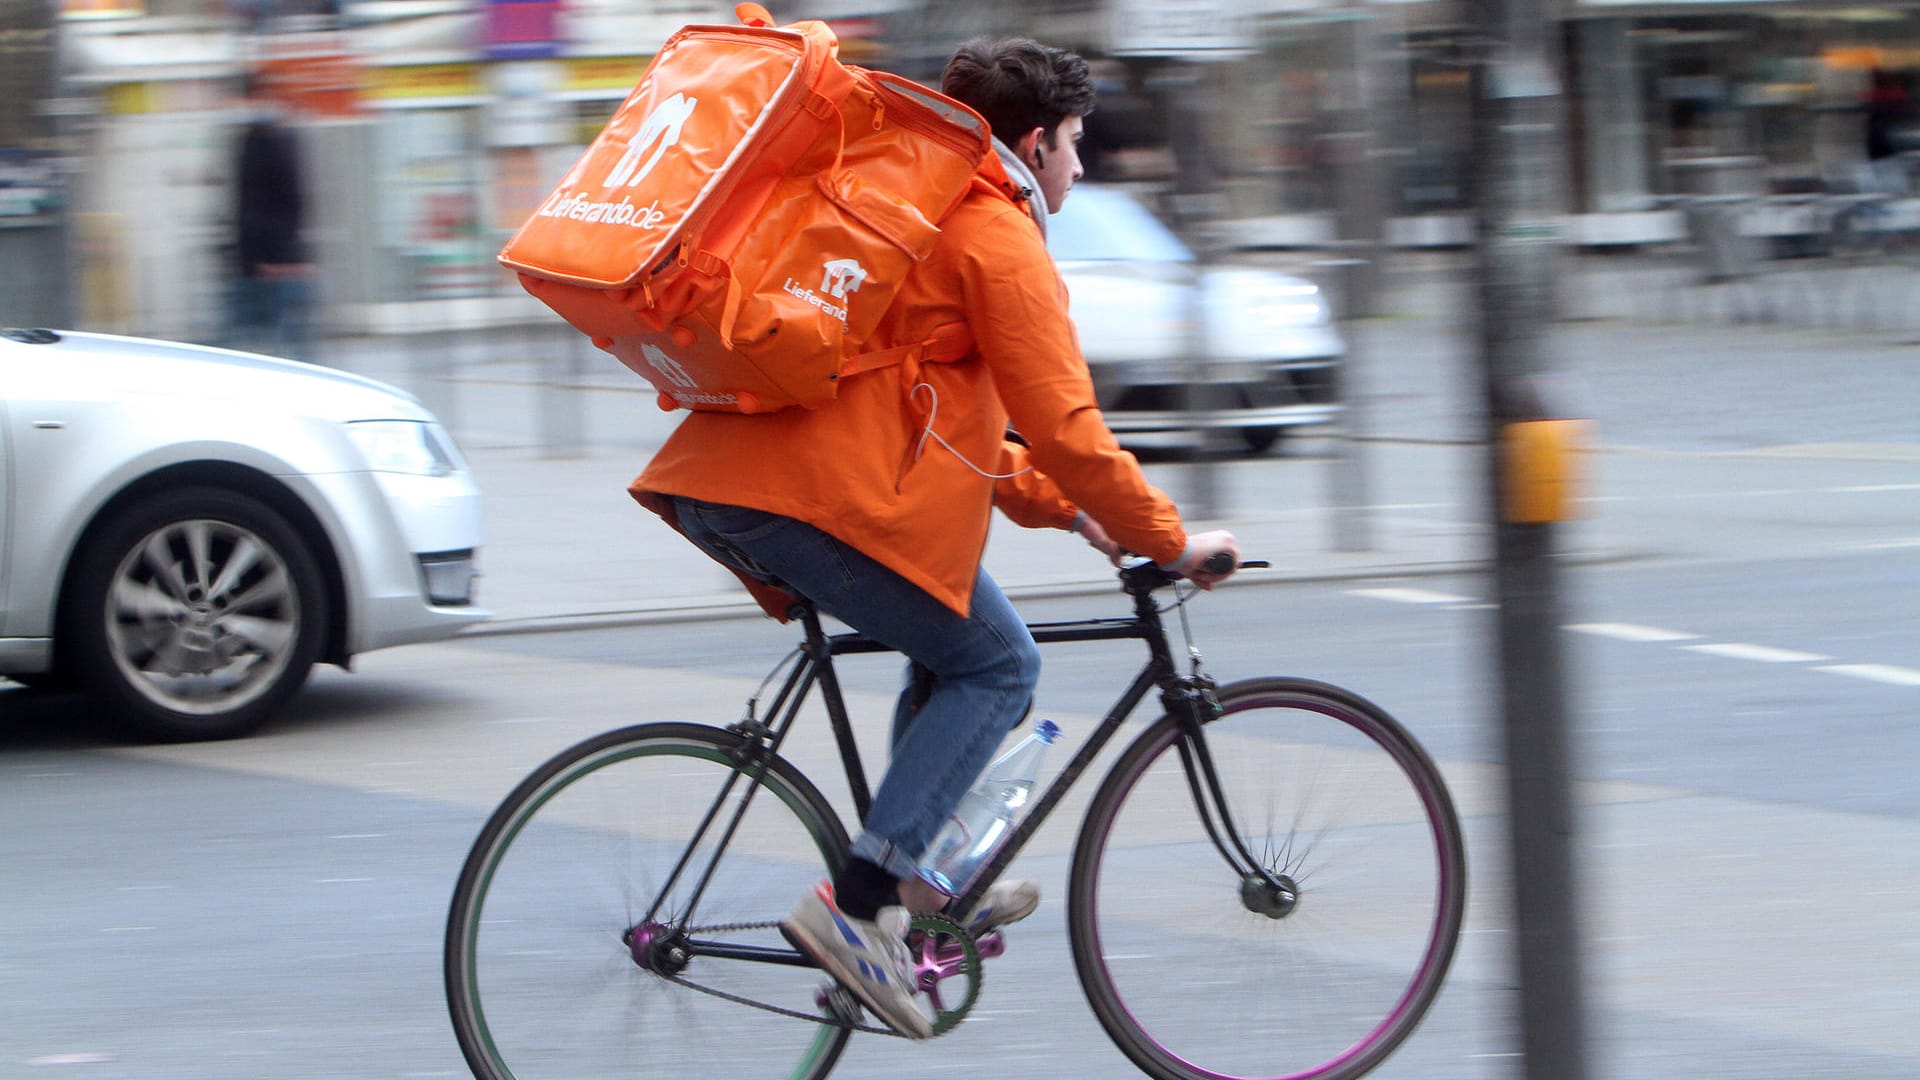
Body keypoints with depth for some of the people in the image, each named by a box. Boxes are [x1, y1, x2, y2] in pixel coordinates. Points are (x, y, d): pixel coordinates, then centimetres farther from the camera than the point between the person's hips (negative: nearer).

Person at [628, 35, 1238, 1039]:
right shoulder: (998, 237, -1)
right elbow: (1063, 426, -7)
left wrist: (1062, 507, 32)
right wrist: (1168, 541, 4)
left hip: (715, 487, 10)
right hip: (823, 496, -10)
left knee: (953, 642, 24)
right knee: (996, 666, 3)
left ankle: (918, 878, 20)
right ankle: (857, 902, -9)